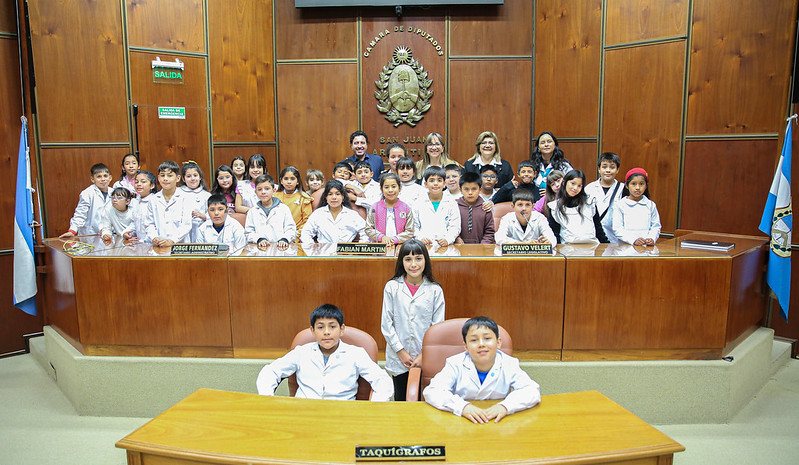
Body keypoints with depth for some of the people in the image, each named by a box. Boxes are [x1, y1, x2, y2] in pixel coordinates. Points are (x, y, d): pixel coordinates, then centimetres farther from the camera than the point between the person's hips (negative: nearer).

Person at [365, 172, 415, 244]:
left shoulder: (406, 208, 4)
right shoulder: (375, 207, 6)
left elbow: (409, 232, 3)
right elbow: (368, 229, 7)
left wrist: (394, 240, -8)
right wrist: (382, 237, -7)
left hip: (399, 246, 0)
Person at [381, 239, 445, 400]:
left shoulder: (435, 290, -4)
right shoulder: (392, 287, -4)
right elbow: (386, 324, -2)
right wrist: (401, 352, -5)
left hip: (426, 358, 0)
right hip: (398, 358, 0)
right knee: (401, 400, 13)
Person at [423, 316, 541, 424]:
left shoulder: (509, 365, -2)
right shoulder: (456, 365, -6)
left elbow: (533, 391, -8)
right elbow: (432, 392, -14)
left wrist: (505, 406, -26)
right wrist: (463, 407, -31)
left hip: (497, 423, 1)